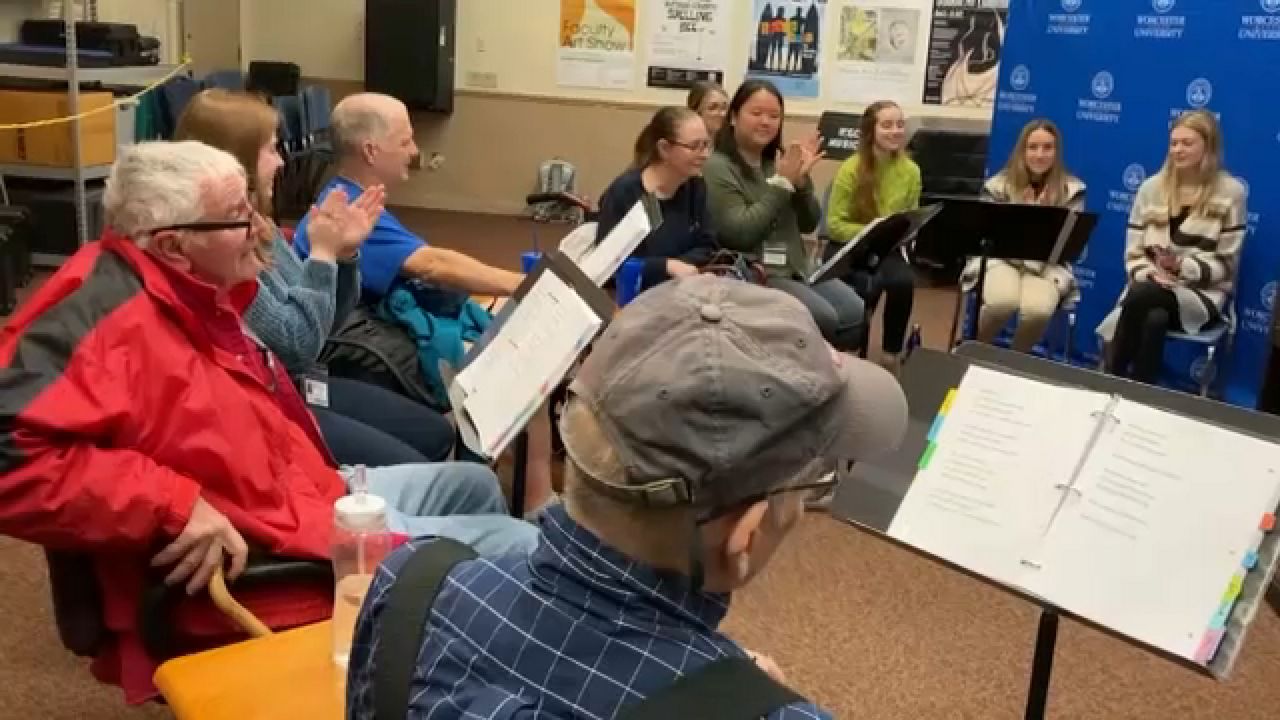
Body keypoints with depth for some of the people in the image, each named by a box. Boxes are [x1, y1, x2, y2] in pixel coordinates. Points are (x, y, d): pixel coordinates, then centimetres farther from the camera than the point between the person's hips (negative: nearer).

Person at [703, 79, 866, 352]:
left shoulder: (778, 162, 12)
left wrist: (801, 180, -7)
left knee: (856, 314, -12)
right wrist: (781, 182, -16)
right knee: (823, 318, -25)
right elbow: (739, 234, -19)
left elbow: (809, 225, 10)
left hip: (796, 267, 7)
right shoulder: (717, 168, -8)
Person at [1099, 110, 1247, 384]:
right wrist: (1152, 274, -15)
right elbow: (1133, 253, 7)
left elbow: (1225, 264, -2)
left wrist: (1181, 266, -18)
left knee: (1141, 296, -33)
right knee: (1154, 319, -35)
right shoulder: (1152, 187, 8)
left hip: (1202, 295, -2)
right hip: (1151, 288, 2)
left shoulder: (1230, 192, -1)